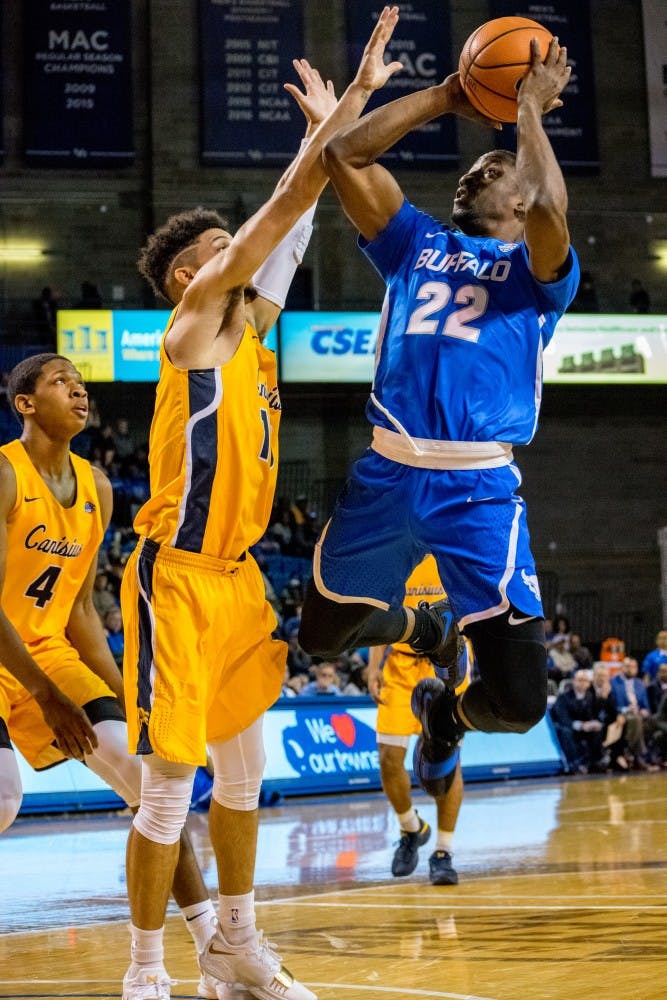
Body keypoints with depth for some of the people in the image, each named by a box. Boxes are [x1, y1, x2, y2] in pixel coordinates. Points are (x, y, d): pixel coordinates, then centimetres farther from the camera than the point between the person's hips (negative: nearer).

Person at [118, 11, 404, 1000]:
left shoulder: (249, 324, 11)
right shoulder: (194, 319, -10)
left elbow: (293, 227, 14)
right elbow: (282, 210, -15)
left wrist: (331, 125, 8)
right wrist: (353, 100, -14)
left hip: (238, 576, 9)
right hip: (179, 578, -9)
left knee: (244, 768, 15)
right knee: (171, 784, -5)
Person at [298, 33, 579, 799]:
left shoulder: (537, 270, 6)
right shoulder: (416, 244, 18)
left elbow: (551, 208, -19)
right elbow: (343, 155, 8)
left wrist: (530, 110, -4)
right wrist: (445, 98, 11)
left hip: (479, 488, -4)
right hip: (387, 475, 4)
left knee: (520, 700, -9)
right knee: (321, 634, 13)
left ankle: (447, 713, 28)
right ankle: (423, 628, 43)